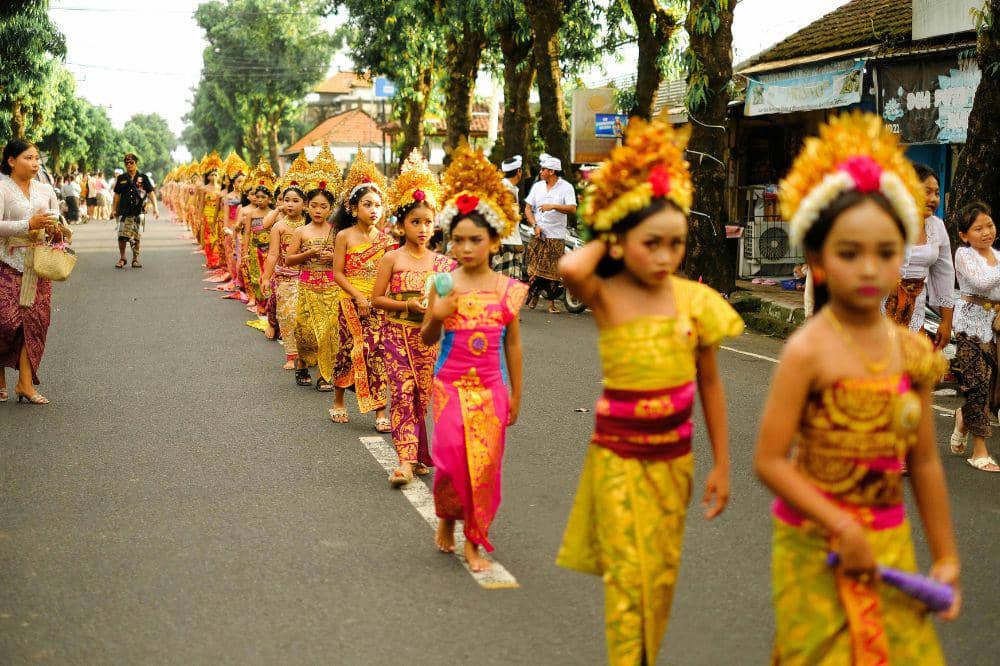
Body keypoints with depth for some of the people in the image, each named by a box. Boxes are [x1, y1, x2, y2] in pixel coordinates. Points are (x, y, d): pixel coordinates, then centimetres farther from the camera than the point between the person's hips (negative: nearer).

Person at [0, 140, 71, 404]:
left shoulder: (45, 191, 11)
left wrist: (56, 229, -3)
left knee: (35, 321, 0)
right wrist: (29, 225, -26)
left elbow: (56, 222, 20)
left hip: (38, 264, 5)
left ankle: (25, 383, 4)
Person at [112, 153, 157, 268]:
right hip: (124, 212, 1)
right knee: (122, 235, -8)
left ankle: (135, 259, 14)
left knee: (136, 237, 4)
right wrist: (114, 210, 11)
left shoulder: (143, 178, 5)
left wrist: (155, 207, -8)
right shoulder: (121, 179, 9)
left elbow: (151, 193, 2)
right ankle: (122, 258, 6)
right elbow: (117, 195, 14)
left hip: (138, 212, -1)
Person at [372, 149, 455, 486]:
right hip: (398, 334, -3)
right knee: (403, 392, -11)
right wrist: (407, 305, -16)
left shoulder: (441, 262, 5)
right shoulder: (392, 259, -2)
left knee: (423, 395, 6)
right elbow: (377, 299, -3)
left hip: (430, 336, 3)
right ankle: (407, 460, -14)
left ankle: (418, 455, 19)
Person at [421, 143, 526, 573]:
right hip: (451, 385, -1)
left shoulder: (507, 289, -1)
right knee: (451, 457, -10)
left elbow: (512, 344, 8)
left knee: (484, 464, 2)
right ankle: (447, 517, 21)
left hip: (491, 388, 1)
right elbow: (426, 339, 4)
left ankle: (473, 540, 17)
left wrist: (516, 393, 11)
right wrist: (437, 316, -17)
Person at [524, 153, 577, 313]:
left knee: (553, 270, -4)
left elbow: (572, 209, -15)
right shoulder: (537, 186, 13)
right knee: (534, 268, -3)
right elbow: (528, 208, 11)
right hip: (538, 234, 3)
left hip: (556, 236, -3)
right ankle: (533, 296, 8)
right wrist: (535, 225, -4)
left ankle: (551, 302, 0)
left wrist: (553, 206, -27)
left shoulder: (566, 187, -1)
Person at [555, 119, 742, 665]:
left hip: (673, 455, 3)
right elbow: (569, 269, -36)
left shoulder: (694, 300, -3)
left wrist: (721, 464, 6)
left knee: (662, 573, 14)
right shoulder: (607, 296, -11)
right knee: (626, 575, -2)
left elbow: (709, 384, 4)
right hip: (619, 454, -3)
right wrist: (603, 241, -14)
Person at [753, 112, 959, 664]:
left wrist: (946, 558, 12)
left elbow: (925, 463, 8)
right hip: (818, 548, -5)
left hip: (890, 545, 5)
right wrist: (841, 527, -20)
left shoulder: (911, 350, 0)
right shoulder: (808, 351, -16)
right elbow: (769, 461, -16)